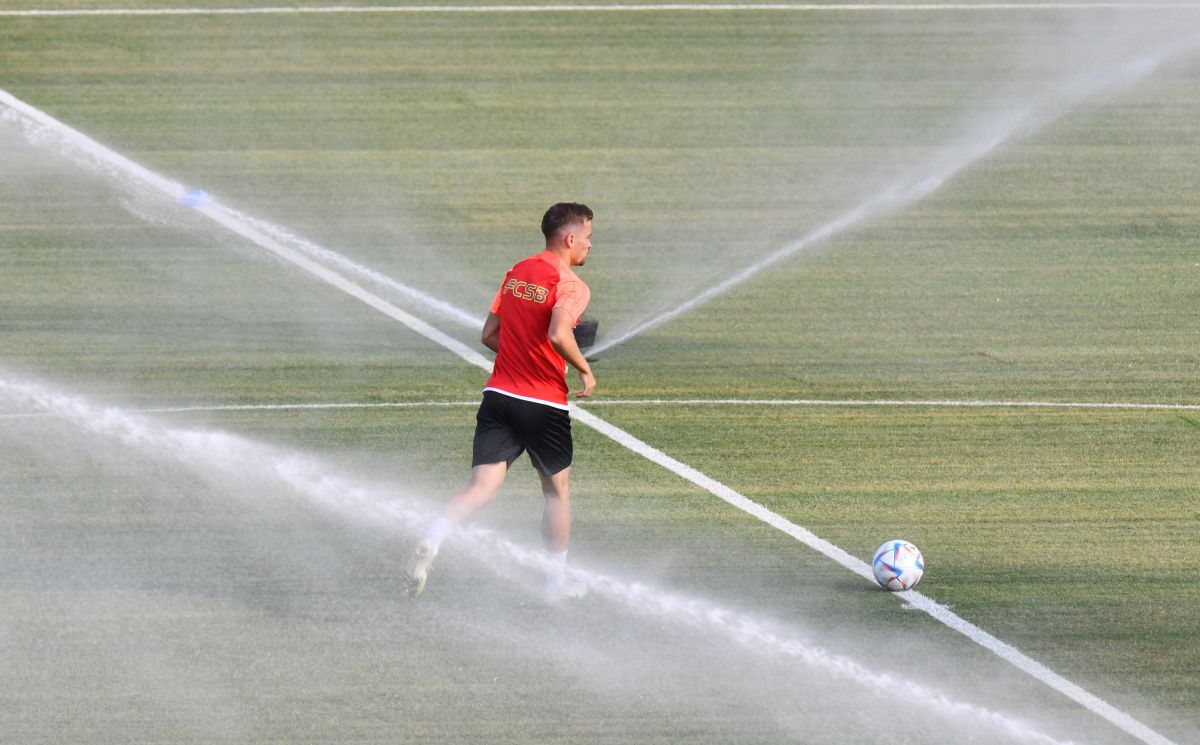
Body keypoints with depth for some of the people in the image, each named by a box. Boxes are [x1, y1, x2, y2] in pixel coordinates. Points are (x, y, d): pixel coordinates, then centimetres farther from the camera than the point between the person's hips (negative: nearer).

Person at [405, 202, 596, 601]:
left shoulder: (516, 273, 11)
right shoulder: (571, 286, -11)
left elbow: (488, 335, 14)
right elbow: (559, 334, -28)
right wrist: (585, 371, -13)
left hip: (499, 393, 5)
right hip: (544, 405, -5)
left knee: (482, 486, -2)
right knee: (557, 489, 16)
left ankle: (431, 541, -27)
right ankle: (558, 578, 26)